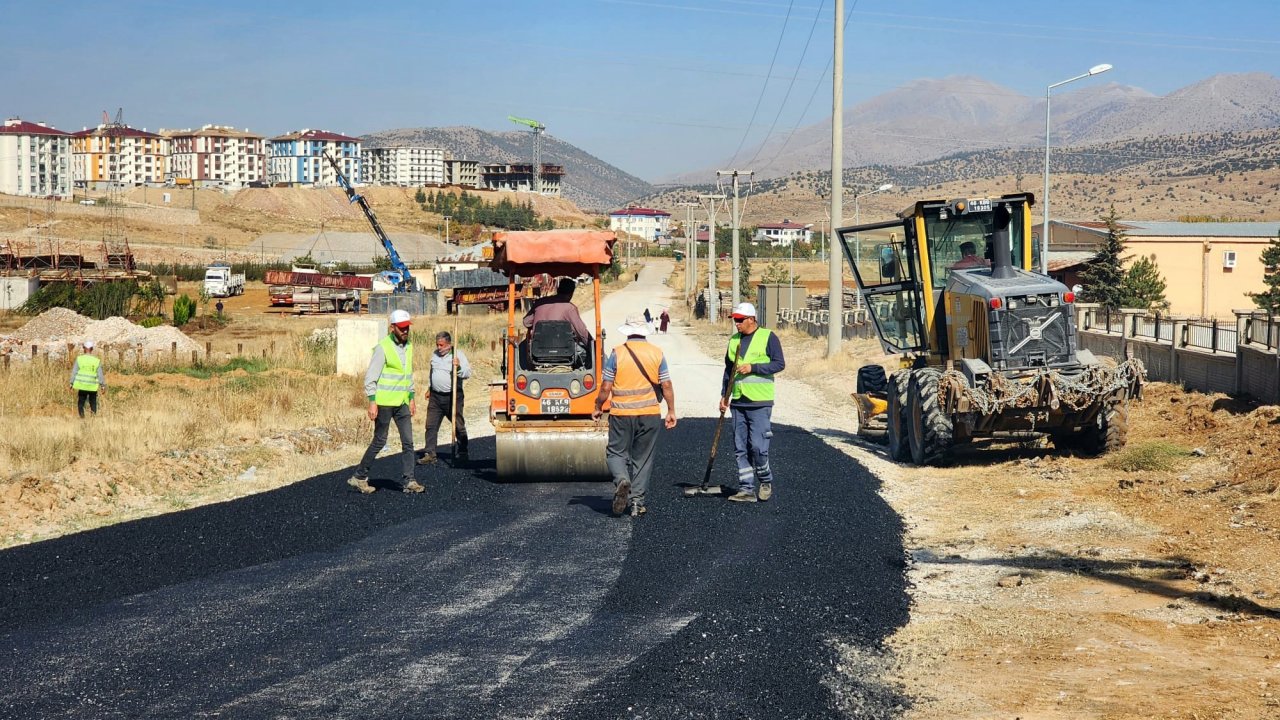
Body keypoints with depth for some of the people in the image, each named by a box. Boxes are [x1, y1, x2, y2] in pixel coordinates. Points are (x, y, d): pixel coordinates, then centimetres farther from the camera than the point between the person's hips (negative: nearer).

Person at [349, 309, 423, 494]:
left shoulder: (408, 347, 10)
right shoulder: (383, 348, -12)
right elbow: (371, 376, -13)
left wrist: (411, 398, 17)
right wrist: (372, 402, -17)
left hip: (402, 403, 7)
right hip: (384, 402, -7)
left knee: (408, 441, 0)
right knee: (379, 441, 0)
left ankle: (408, 481, 3)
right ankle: (359, 477, 13)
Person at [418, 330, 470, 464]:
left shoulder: (458, 355, -7)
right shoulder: (435, 354, 10)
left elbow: (467, 373, -15)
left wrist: (459, 366, -33)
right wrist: (430, 389, 26)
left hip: (452, 397, -5)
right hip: (435, 397, 5)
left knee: (458, 426, 6)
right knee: (431, 426, -1)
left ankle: (462, 452, 19)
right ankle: (430, 454, 0)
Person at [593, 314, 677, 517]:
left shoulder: (617, 353, -5)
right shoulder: (656, 353, 1)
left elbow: (606, 388, -4)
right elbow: (666, 386, 0)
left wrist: (598, 408, 11)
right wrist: (671, 411, 9)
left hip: (622, 413, -2)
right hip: (650, 414, 2)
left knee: (616, 452, 9)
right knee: (643, 458, 11)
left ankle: (622, 480, -20)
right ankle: (637, 501, 9)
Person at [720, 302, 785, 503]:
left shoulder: (768, 337, -4)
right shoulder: (734, 340, 13)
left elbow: (779, 364, -9)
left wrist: (752, 367, -16)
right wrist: (724, 395, 13)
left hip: (759, 402, -6)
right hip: (738, 402, 6)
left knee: (758, 446, -10)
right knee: (740, 448, 4)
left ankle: (766, 482, 12)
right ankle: (746, 489, 8)